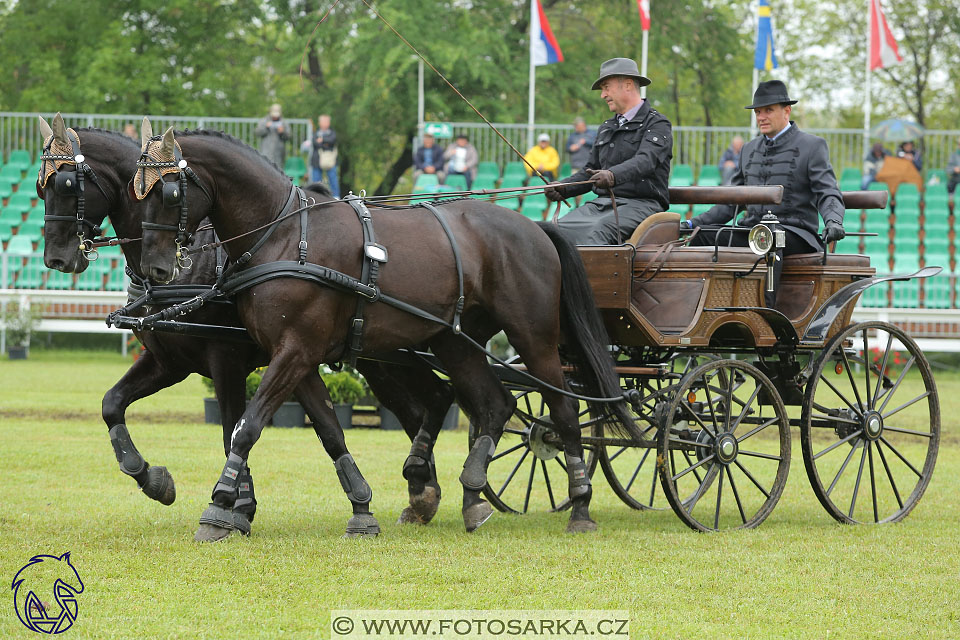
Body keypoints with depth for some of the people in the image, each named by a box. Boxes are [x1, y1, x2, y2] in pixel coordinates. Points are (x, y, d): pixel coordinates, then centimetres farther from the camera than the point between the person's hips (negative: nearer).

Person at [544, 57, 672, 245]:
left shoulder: (657, 124, 0)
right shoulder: (606, 128, 26)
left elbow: (646, 161, -19)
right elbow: (590, 170, 27)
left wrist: (613, 175, -37)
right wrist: (563, 188, 7)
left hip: (641, 203, -7)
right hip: (602, 201, 7)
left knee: (600, 229, -36)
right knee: (559, 228, -21)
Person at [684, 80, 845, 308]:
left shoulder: (812, 146, 5)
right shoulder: (749, 149, 22)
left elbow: (829, 195, -3)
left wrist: (833, 221, -26)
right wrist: (694, 223, 11)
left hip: (795, 233, -6)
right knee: (700, 237, -20)